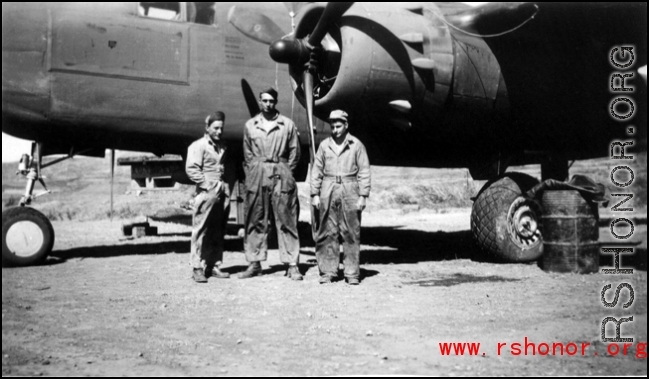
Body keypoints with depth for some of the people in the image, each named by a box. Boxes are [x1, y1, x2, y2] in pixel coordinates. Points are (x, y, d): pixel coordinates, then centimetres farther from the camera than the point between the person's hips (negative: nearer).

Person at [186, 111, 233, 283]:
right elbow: (191, 169, -11)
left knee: (218, 233, 8)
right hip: (207, 193, -7)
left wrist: (226, 182, 9)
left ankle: (213, 266, 14)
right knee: (201, 232, -5)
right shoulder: (198, 146, -2)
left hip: (223, 192, 7)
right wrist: (207, 184, -14)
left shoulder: (223, 148, 19)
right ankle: (198, 268, -2)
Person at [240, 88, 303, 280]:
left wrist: (285, 172, 1)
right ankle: (254, 263, 12)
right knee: (255, 221, 4)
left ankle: (292, 265, 1)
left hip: (281, 175, -2)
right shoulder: (250, 125, 10)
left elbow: (294, 152, 7)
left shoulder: (287, 124, 4)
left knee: (286, 220, -2)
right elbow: (247, 153, 14)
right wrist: (253, 172, 5)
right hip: (256, 176, 2)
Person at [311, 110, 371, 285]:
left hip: (349, 193, -2)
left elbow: (364, 172, 3)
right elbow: (317, 171, 12)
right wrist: (315, 194, 4)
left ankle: (352, 273, 4)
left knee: (351, 234, -2)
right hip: (328, 193, 2)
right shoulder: (324, 145, 10)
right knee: (327, 233, 1)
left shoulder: (356, 145, 4)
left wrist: (363, 196, -3)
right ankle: (328, 271, 8)